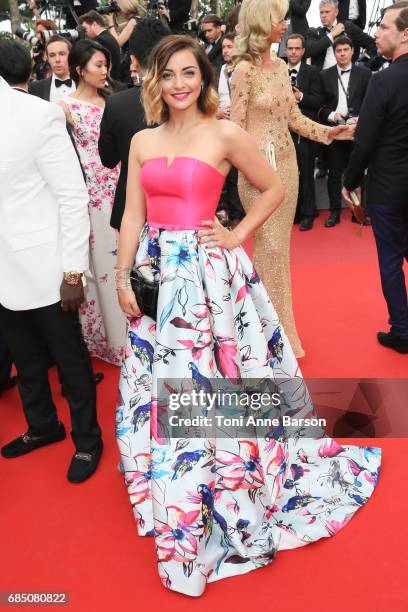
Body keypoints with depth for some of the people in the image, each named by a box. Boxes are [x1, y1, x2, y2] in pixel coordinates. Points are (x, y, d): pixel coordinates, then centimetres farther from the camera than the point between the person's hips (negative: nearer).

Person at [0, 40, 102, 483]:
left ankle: (87, 440, 30)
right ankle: (42, 426, 42)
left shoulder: (37, 114, -12)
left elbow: (73, 196, -12)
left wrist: (73, 272, -14)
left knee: (69, 358, 11)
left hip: (42, 268, -6)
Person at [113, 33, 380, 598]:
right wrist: (123, 278, 2)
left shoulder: (225, 135, -3)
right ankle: (172, 495, 36)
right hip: (156, 270, 5)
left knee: (213, 379, 2)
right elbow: (132, 215, 7)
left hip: (209, 271, -4)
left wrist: (236, 235, -4)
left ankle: (228, 496, 24)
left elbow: (274, 189, 5)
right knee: (162, 385, 13)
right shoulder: (142, 141, 8)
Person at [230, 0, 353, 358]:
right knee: (270, 246, 0)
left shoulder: (281, 66, 10)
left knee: (280, 245, 13)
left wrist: (326, 132, 1)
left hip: (287, 162, 7)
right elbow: (237, 126, -11)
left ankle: (277, 323, 27)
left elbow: (293, 116, 13)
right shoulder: (245, 69, -11)